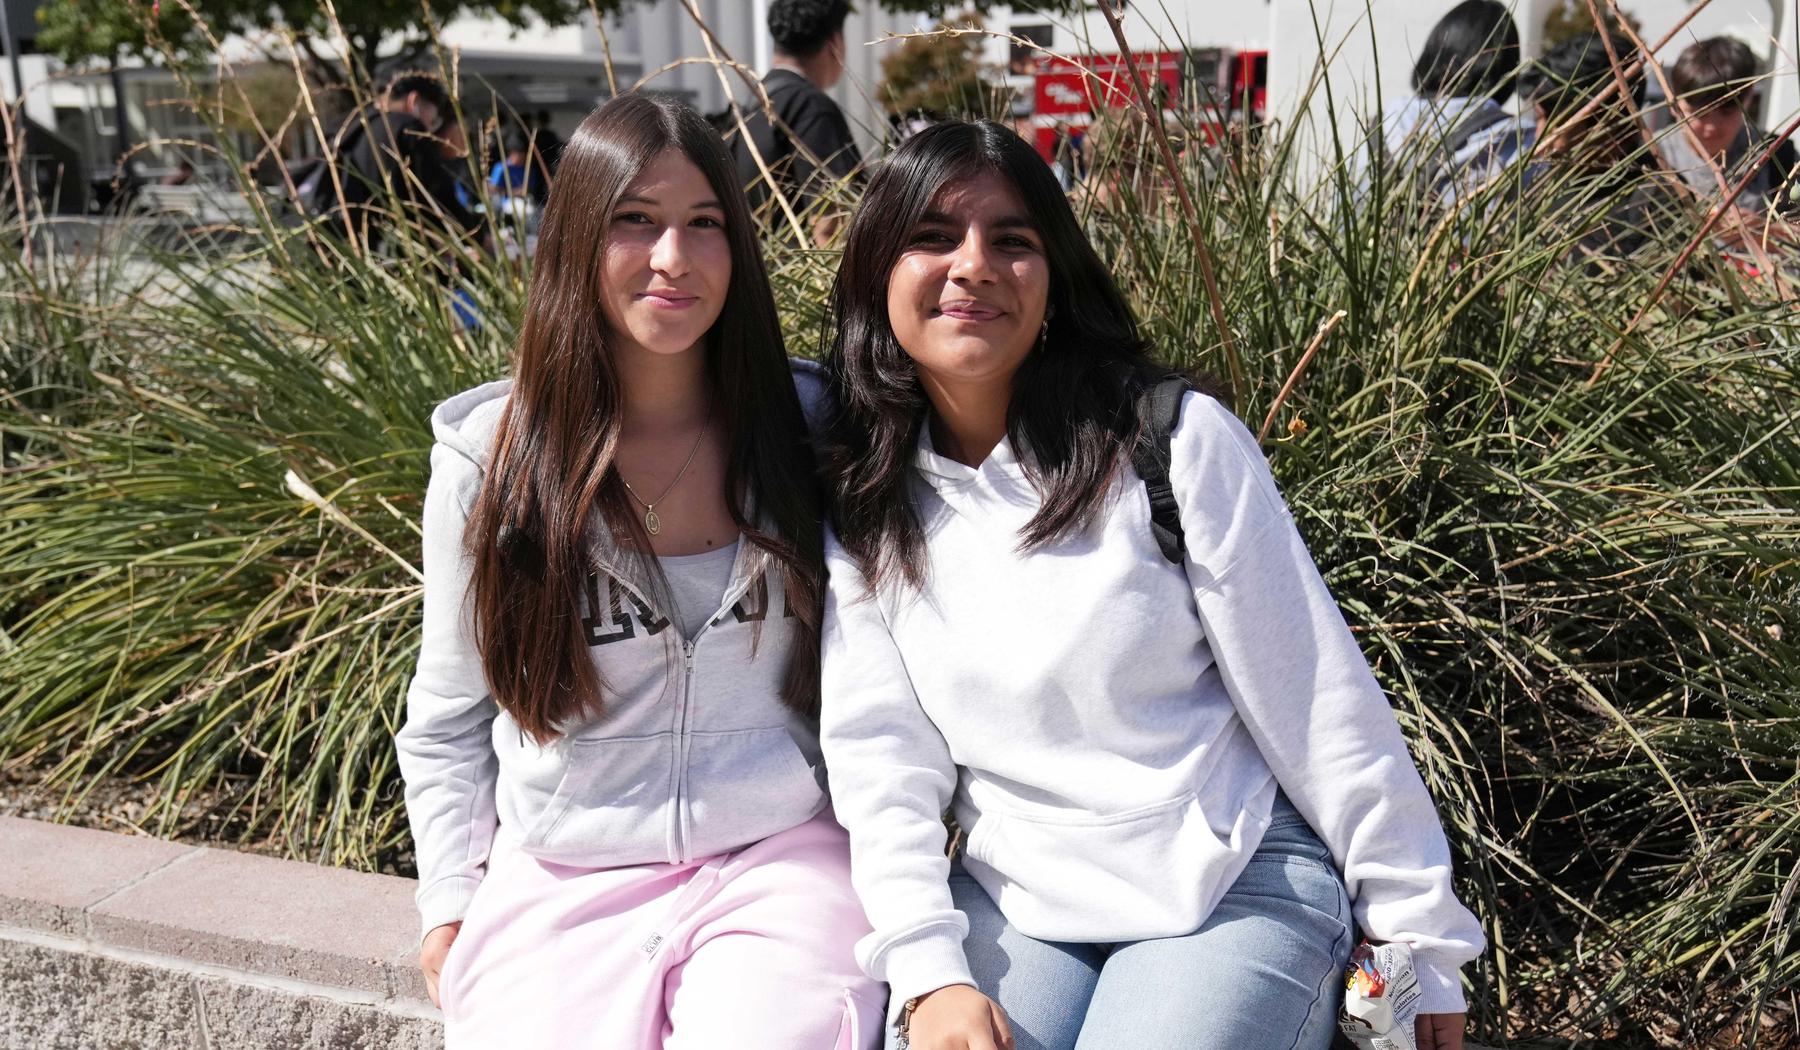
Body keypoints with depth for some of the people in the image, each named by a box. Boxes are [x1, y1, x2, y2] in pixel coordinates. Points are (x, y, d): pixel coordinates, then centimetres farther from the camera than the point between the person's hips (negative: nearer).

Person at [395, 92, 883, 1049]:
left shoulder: (805, 432, 0)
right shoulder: (485, 457, 0)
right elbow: (447, 722, 9)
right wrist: (450, 906, 4)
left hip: (779, 863, 0)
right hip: (560, 885, 1)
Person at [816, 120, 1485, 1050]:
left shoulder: (1176, 441, -10)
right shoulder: (860, 504, 1)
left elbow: (1321, 708, -7)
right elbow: (878, 756, -1)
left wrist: (1421, 937, -3)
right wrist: (928, 972, -13)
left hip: (1235, 891, -1)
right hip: (1013, 901, 2)